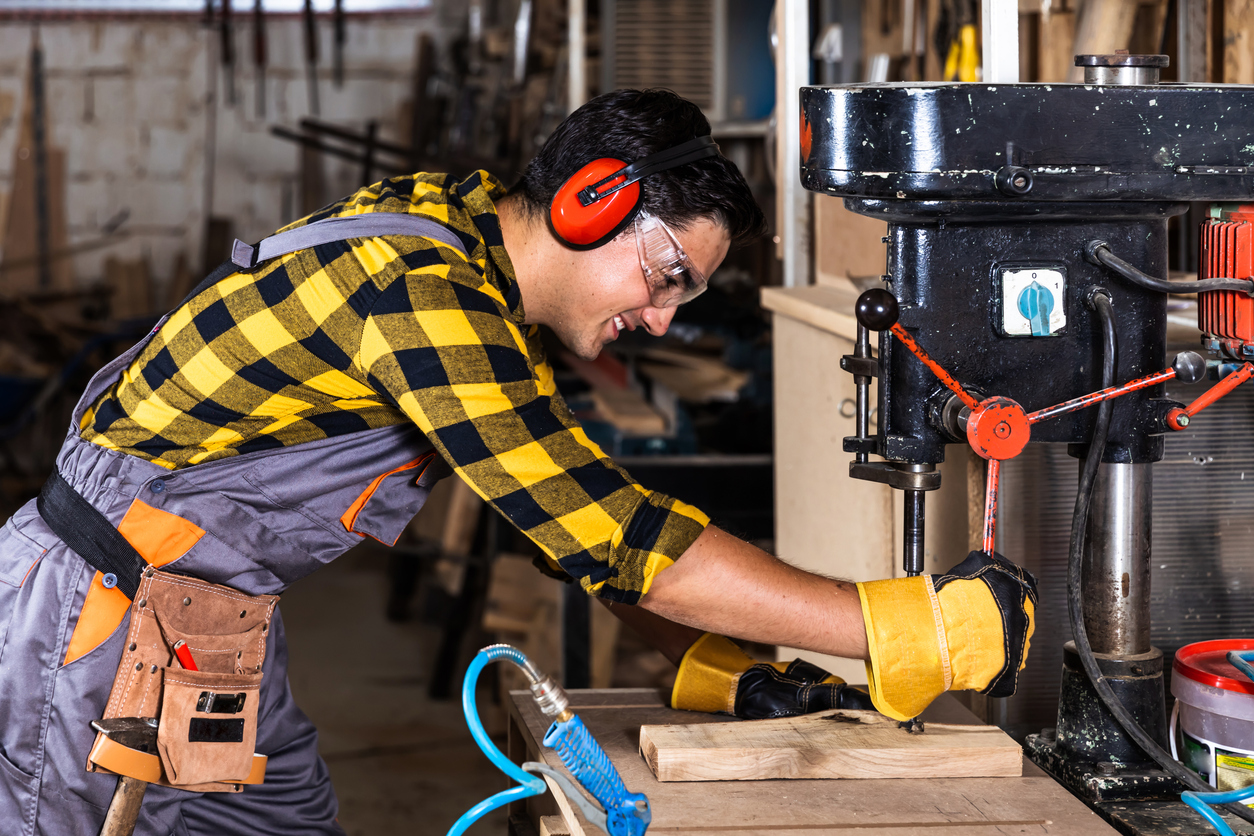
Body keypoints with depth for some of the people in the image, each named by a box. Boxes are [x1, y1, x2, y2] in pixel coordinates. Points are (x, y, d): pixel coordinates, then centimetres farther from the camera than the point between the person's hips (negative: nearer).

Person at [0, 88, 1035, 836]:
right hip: (99, 617, -9)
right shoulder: (421, 289, -28)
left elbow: (570, 505, 10)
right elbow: (608, 532, -31)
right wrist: (912, 630, -31)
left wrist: (719, 668, -2)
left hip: (215, 617, 9)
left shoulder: (472, 258, 4)